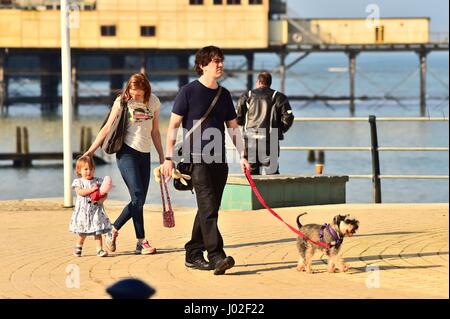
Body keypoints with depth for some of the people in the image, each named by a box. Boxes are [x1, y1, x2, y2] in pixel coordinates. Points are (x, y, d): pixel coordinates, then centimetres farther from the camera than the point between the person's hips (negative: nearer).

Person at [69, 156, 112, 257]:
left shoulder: (98, 181, 5)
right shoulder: (78, 182, 1)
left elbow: (104, 193, 3)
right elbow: (80, 192, -15)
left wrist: (102, 199, -19)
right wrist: (92, 189, -24)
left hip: (96, 210, 1)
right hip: (83, 210, -1)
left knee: (98, 231, -3)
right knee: (82, 232, 9)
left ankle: (100, 249, -1)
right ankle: (78, 246, 31)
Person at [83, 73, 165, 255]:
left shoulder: (154, 102, 7)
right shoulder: (122, 102, -4)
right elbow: (107, 128, 0)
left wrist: (162, 157, 16)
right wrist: (90, 151, -2)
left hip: (145, 154, 5)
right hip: (127, 153, -5)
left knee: (140, 200, 0)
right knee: (138, 197, -14)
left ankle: (114, 230, 11)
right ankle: (141, 241, -10)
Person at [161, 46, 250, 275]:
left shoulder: (224, 95, 13)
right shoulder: (189, 92, -3)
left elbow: (233, 128, 18)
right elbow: (174, 125, -3)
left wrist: (242, 156, 9)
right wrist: (169, 157, -8)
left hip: (219, 161, 6)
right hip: (198, 159, -6)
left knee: (209, 210, 9)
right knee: (208, 208, -15)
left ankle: (193, 254, 18)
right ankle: (216, 256, -21)